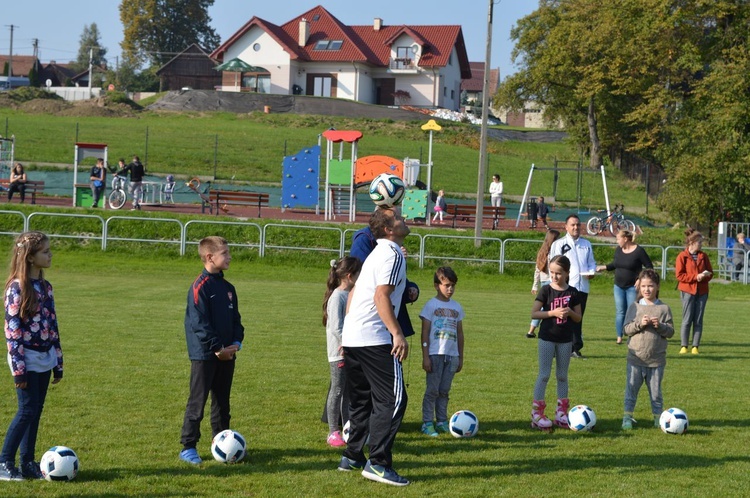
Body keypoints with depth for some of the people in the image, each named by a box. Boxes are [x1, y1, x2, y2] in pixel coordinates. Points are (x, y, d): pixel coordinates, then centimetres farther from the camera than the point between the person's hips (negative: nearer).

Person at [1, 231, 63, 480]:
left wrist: (58, 362, 14)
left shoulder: (45, 287, 10)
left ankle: (28, 463, 15)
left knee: (36, 411, 9)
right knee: (27, 410, -7)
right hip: (27, 359, -7)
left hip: (45, 359, 7)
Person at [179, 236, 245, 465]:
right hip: (204, 355, -8)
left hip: (226, 354, 8)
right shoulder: (200, 287, -13)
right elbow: (199, 323, -18)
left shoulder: (228, 288, 12)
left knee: (222, 402, 13)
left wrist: (236, 342, -1)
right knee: (197, 401, -3)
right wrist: (218, 348, -17)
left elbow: (235, 319, 16)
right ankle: (188, 447, 2)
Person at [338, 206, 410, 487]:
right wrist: (397, 333, -24)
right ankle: (378, 463, -14)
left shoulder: (378, 253, 19)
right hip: (374, 340, -10)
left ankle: (352, 457, 25)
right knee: (393, 399, -10)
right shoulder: (393, 254, -10)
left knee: (361, 399, 19)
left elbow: (353, 293, 22)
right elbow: (381, 297, -20)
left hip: (352, 336, 10)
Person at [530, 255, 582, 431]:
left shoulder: (572, 293, 2)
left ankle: (561, 413, 17)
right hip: (547, 337, -3)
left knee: (562, 376, 10)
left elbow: (579, 317, 6)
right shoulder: (546, 291, -5)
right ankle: (537, 413, -1)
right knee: (544, 374, -3)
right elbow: (534, 313, -9)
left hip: (565, 339, 3)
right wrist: (553, 312, -20)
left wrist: (570, 312, -15)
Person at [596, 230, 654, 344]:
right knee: (620, 312, 5)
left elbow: (649, 267, -8)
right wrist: (603, 267, 8)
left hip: (632, 287, -5)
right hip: (619, 286, 5)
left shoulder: (639, 251, -12)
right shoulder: (618, 250, 5)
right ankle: (619, 337, 8)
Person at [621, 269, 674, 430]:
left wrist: (660, 326, -17)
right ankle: (627, 417, 8)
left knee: (656, 391, 9)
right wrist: (640, 324, -17)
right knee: (631, 388, 2)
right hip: (636, 357, 0)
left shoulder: (664, 308, 2)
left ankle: (658, 417, 20)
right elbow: (626, 329, -2)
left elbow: (671, 331, 2)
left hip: (656, 359, 0)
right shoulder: (634, 307, 2)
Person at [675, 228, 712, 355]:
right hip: (688, 291, -4)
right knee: (687, 319, -3)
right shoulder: (682, 256, -4)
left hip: (702, 291, 4)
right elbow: (679, 275, -9)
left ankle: (695, 346, 6)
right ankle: (683, 346, 4)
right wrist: (696, 276, -16)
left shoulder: (703, 256, 9)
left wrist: (705, 275, -10)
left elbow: (710, 273, 13)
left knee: (698, 320, 2)